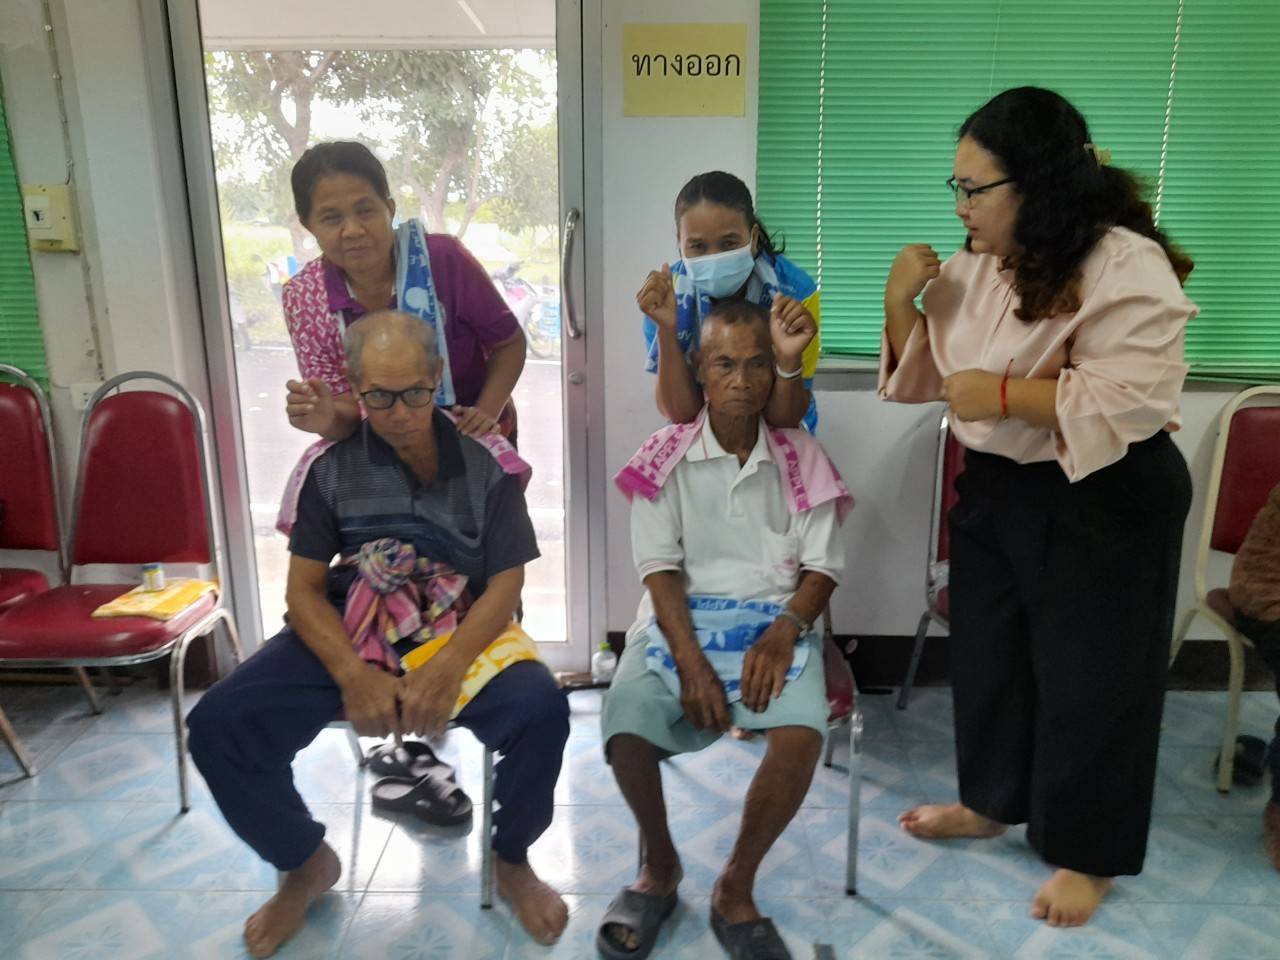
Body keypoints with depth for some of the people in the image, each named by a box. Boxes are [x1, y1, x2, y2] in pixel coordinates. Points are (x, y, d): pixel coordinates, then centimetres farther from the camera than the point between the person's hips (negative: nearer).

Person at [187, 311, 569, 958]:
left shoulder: (484, 462, -5)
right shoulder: (331, 464, -1)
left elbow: (505, 586, -8)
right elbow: (304, 589, -2)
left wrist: (447, 669, -25)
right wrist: (353, 674, -21)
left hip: (464, 635, -2)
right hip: (346, 636, 2)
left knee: (542, 711, -31)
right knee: (218, 725, -18)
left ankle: (511, 862, 2)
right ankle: (306, 863, 12)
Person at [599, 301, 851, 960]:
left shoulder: (801, 458, 4)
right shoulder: (665, 456, 1)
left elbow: (822, 567, 4)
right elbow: (660, 569, -4)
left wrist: (785, 629, -16)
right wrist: (690, 660, -17)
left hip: (776, 619, 1)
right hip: (681, 618, 0)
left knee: (801, 734, -30)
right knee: (626, 730, -26)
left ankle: (735, 888, -3)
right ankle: (659, 865, 8)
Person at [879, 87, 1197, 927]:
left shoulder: (1124, 266, -20)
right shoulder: (976, 265, 3)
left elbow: (1134, 398, -28)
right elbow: (925, 379, 8)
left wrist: (1005, 393, -27)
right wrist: (902, 303, -8)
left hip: (1104, 504, -7)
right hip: (996, 489, 8)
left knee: (1088, 678, 6)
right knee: (989, 653, 18)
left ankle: (1086, 855, 27)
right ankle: (993, 800, 40)